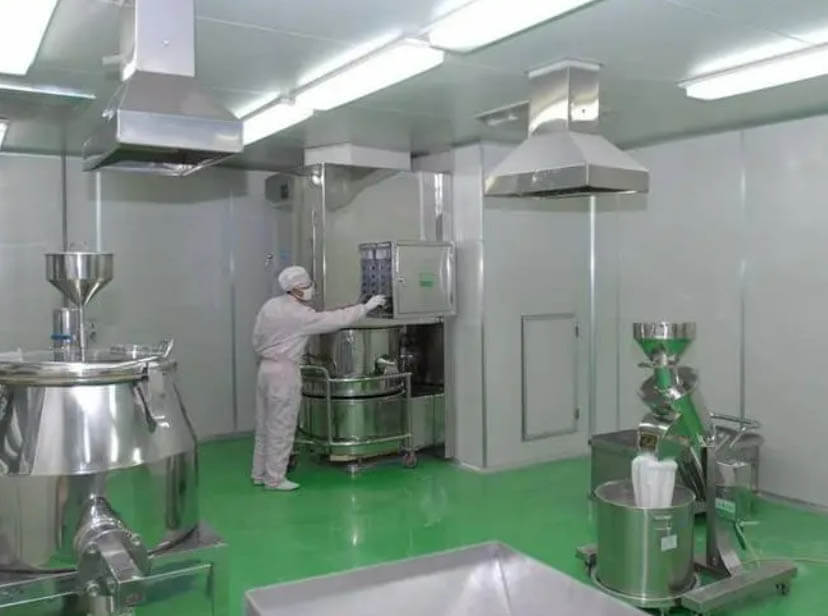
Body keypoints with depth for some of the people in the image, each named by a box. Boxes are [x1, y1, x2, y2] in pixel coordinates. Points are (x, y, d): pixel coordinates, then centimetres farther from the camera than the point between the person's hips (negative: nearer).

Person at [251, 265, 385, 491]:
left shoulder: (269, 305, 6)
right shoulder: (299, 314, -16)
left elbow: (257, 339, 10)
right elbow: (334, 320, -15)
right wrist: (366, 307, -9)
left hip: (265, 368, 8)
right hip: (284, 371, -8)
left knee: (265, 425, 16)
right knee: (281, 427, 1)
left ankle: (259, 473, 26)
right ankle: (274, 479, 9)